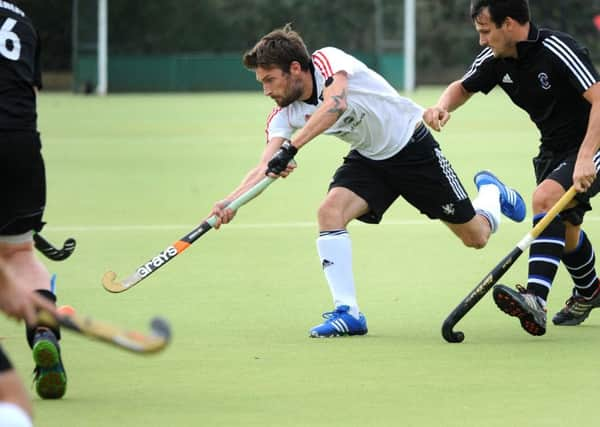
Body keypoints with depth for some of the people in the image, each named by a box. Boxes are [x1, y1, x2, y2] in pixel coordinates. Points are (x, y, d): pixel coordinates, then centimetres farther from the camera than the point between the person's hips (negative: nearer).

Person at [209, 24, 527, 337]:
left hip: (412, 148, -5)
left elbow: (335, 105, -47)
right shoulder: (284, 115, -11)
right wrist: (230, 201, -39)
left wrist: (291, 148, -55)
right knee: (329, 210, -25)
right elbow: (265, 167, -22)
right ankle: (347, 312, -21)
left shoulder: (328, 60, -27)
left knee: (476, 237, 4)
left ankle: (491, 192, 40)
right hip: (368, 158, 5)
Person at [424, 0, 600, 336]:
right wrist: (443, 106, -9)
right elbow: (463, 87, 15)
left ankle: (536, 300, -41)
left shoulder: (557, 50, -27)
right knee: (563, 227, 21)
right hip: (554, 149, 9)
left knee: (546, 196, -30)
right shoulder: (496, 59, -4)